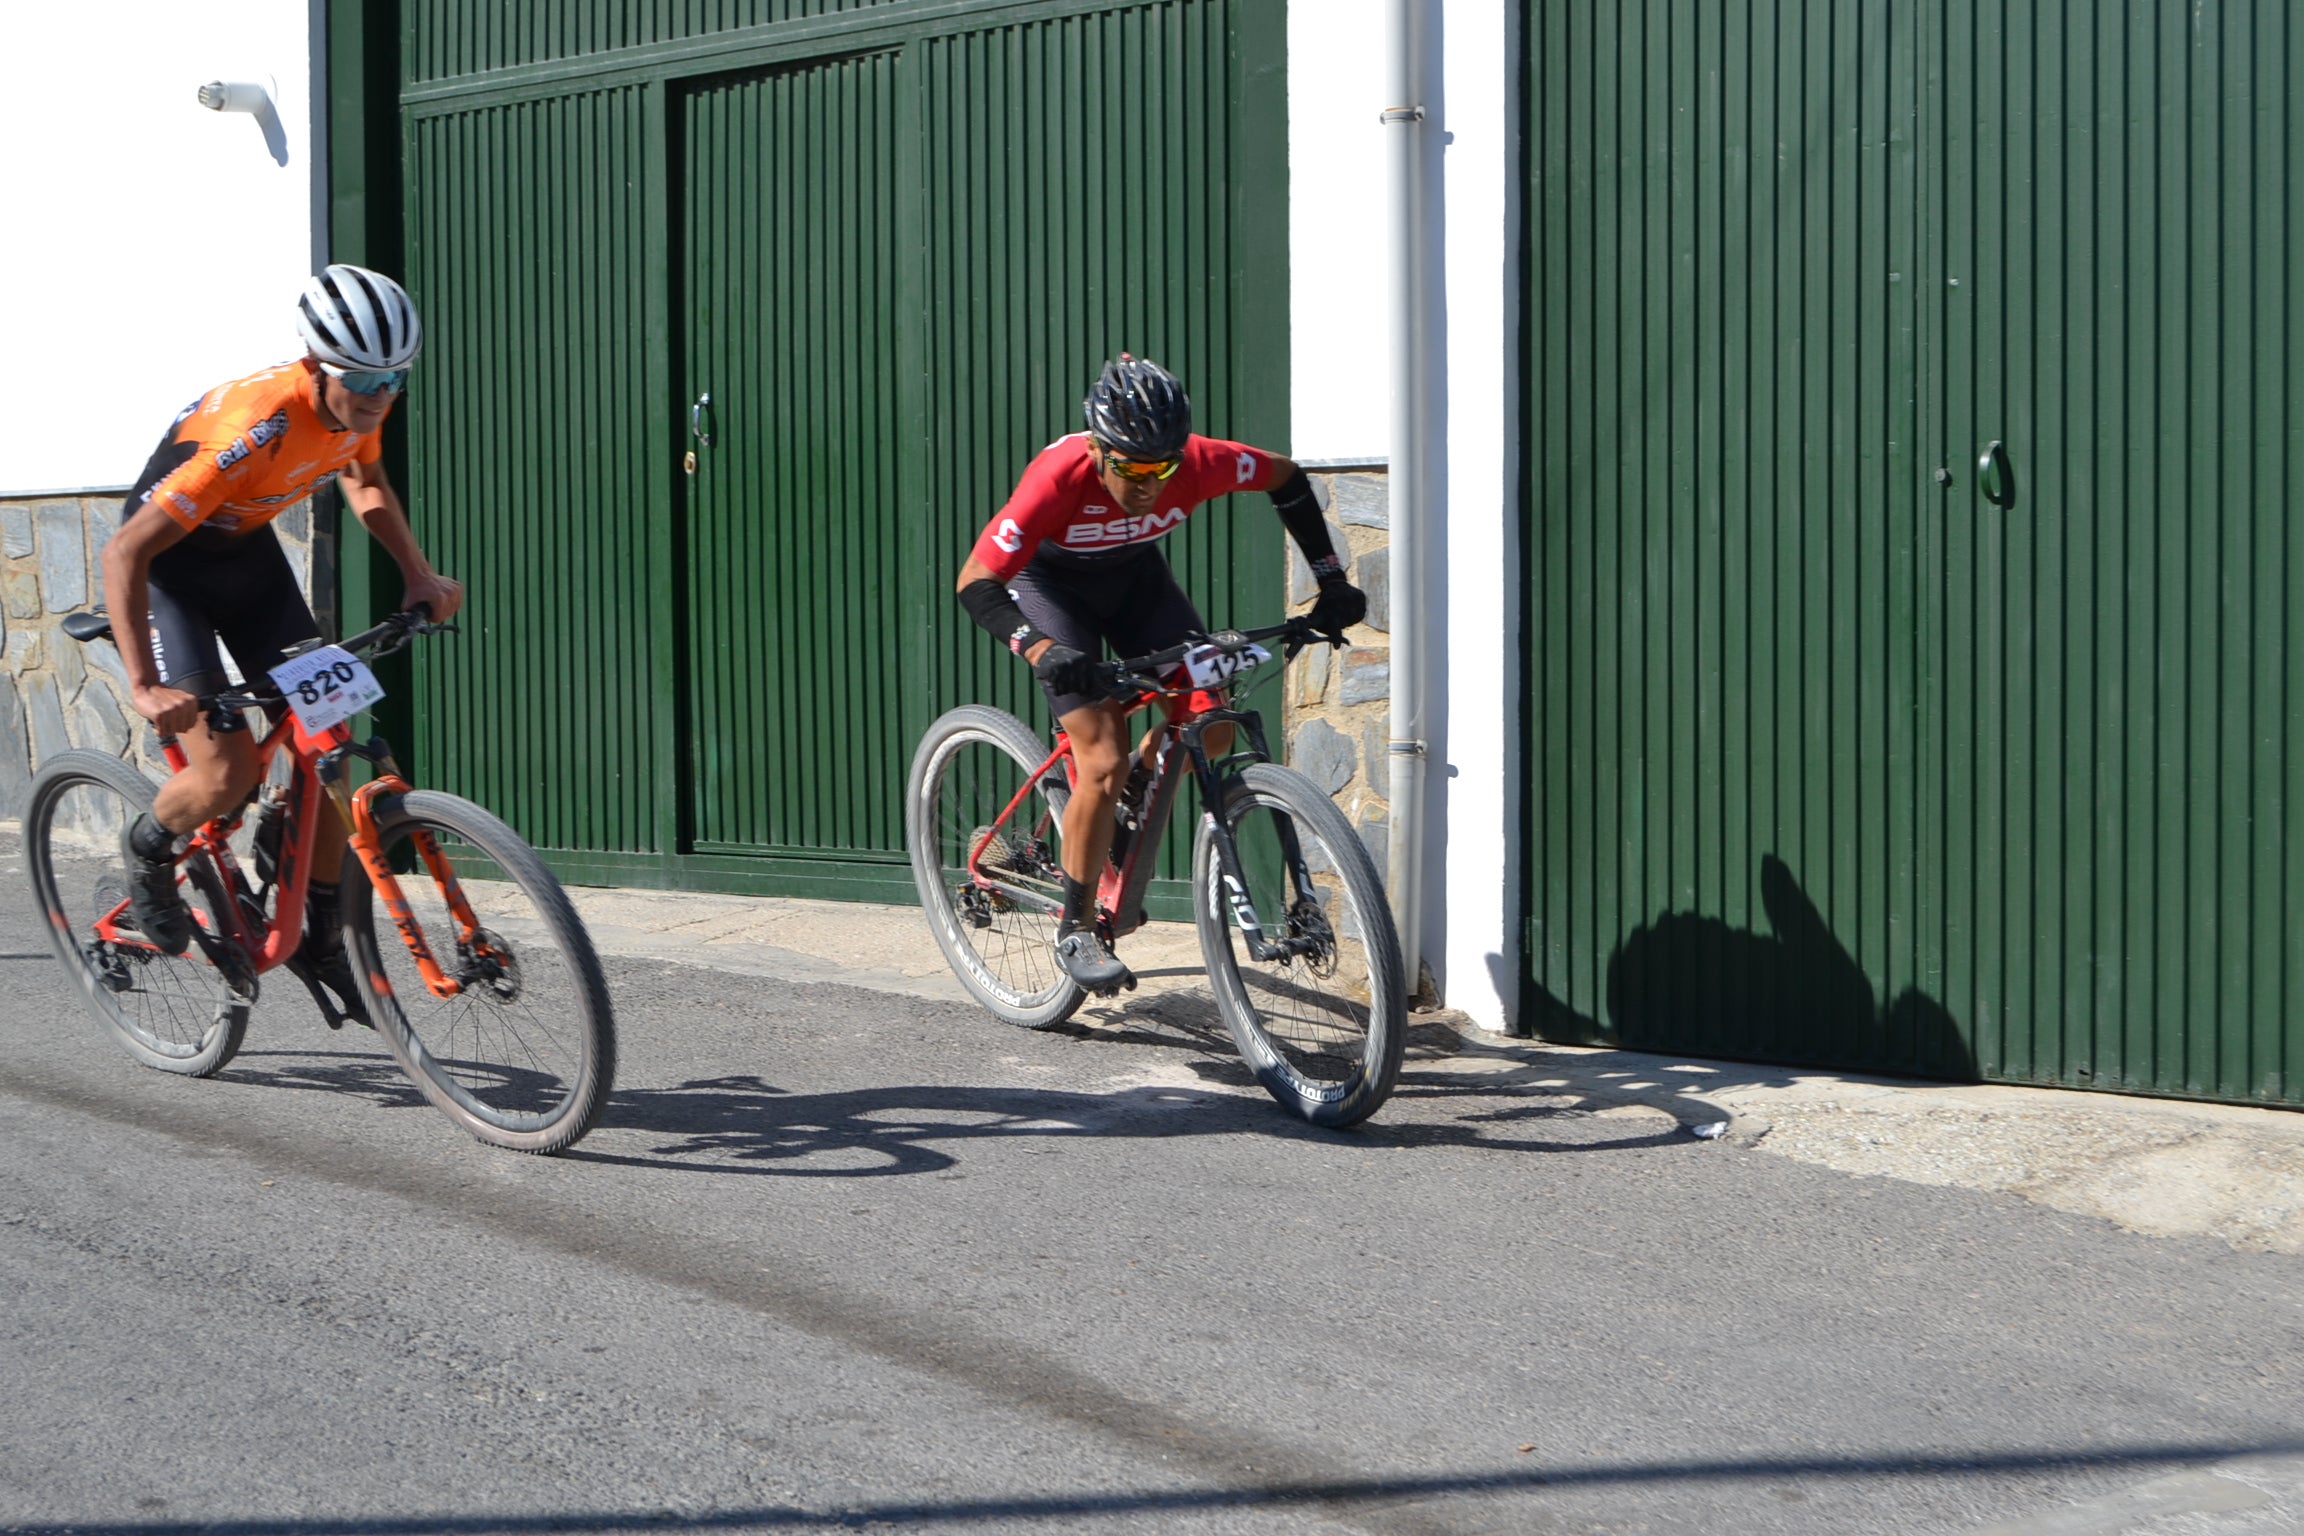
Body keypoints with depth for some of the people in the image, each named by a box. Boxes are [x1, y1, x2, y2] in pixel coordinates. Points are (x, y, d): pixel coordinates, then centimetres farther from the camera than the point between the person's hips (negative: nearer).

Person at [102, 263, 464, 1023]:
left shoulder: (359, 403, -16)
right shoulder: (255, 429, -38)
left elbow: (364, 481, 11)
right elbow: (124, 553, -35)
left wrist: (417, 574, -3)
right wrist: (144, 687, -41)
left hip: (249, 552, 7)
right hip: (170, 565, -7)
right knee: (228, 773, -17)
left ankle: (321, 939, 11)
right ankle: (148, 852, 17)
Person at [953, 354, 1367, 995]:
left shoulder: (1199, 462, -29)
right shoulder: (1060, 476, -38)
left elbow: (1287, 479, -8)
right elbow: (975, 582, -36)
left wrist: (1332, 582, -9)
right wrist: (1042, 649, -52)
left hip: (1134, 574, 4)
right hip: (1049, 582, -4)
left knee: (1209, 724, -12)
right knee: (1105, 760, -17)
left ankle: (1131, 792, 20)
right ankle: (1075, 930, -2)